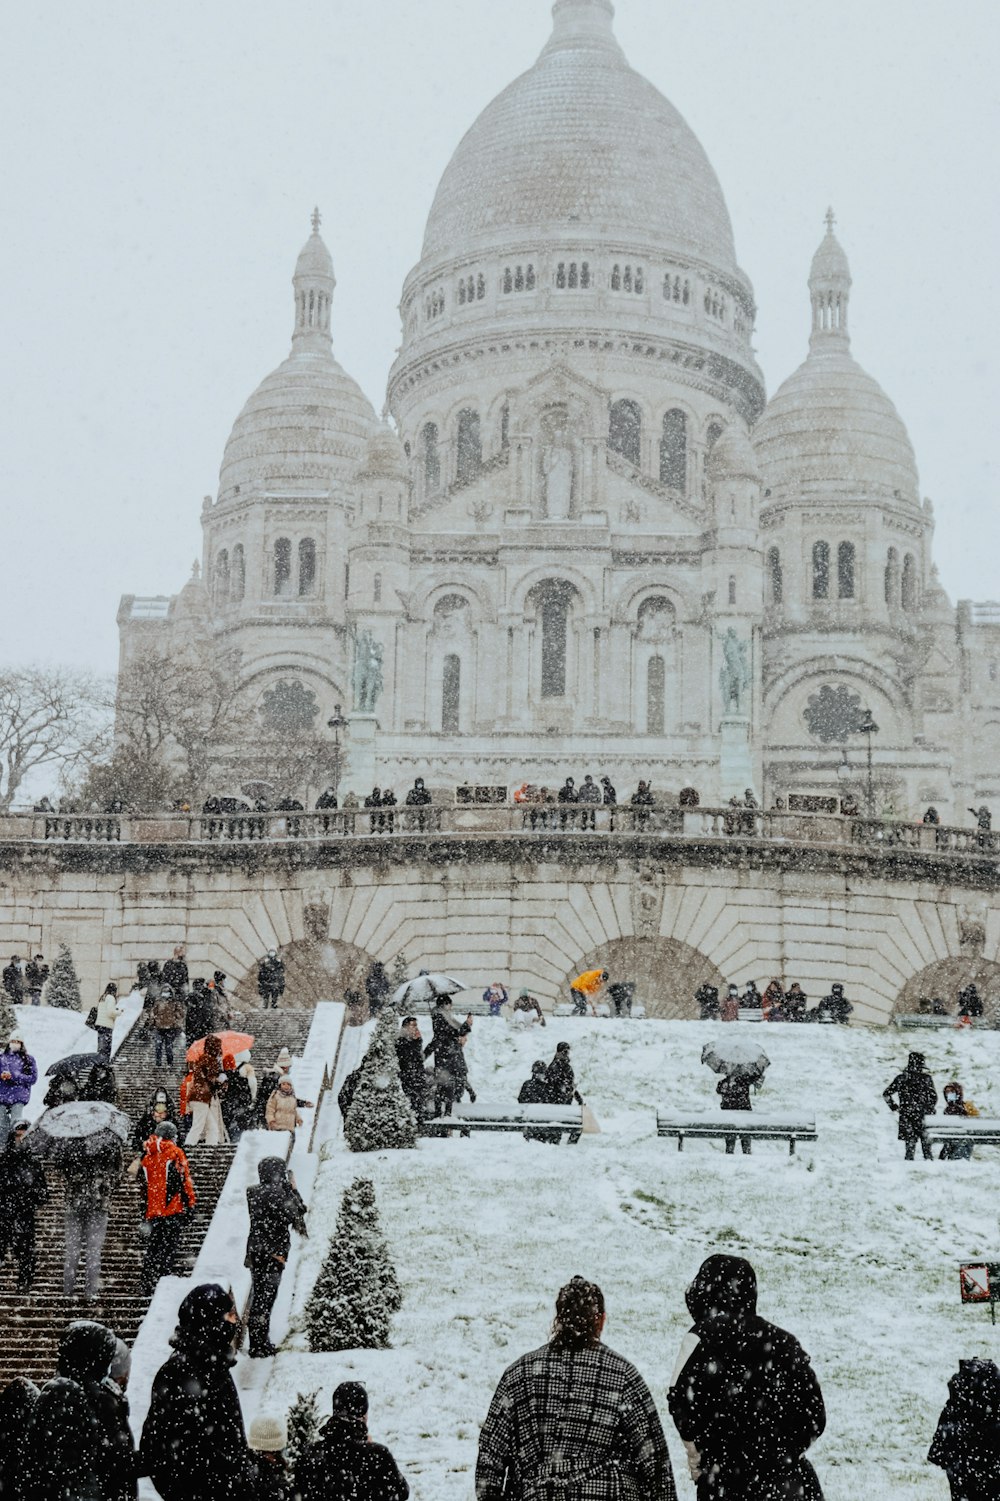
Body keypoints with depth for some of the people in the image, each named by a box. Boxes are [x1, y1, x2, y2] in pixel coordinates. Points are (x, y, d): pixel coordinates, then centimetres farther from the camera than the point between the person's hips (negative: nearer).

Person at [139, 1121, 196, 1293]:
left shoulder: (147, 1156, 14)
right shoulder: (174, 1153, -3)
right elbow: (184, 1180, -9)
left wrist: (145, 1211, 25)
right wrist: (190, 1202, -2)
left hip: (153, 1210, 5)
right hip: (173, 1208, -5)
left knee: (153, 1245, 13)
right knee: (169, 1246, -6)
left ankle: (148, 1284, 14)